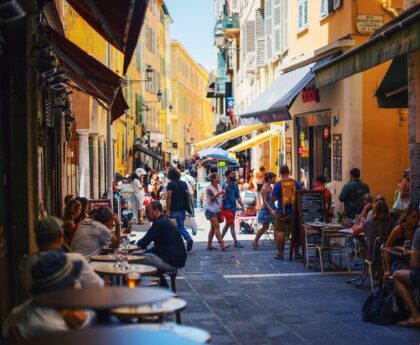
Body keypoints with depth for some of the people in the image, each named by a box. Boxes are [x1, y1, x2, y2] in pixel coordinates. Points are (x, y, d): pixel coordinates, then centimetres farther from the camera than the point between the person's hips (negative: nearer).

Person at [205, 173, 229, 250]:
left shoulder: (219, 186, 11)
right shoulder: (209, 188, -11)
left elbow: (221, 198, 18)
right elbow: (211, 199, -18)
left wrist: (224, 193, 1)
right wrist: (218, 193, -25)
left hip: (217, 210, 8)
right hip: (210, 209, -8)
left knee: (213, 228, 9)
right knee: (217, 226, -15)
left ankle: (209, 245, 14)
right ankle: (222, 244, -22)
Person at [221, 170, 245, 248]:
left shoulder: (235, 185, 10)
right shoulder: (225, 185, -14)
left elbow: (238, 197, 16)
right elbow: (223, 197, -15)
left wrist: (242, 206, 13)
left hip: (233, 207, 8)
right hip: (227, 207, -8)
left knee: (227, 224, 15)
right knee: (232, 224, -9)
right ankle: (236, 242, -8)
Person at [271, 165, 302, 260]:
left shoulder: (278, 184, -9)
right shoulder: (296, 183, -1)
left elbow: (273, 198, -9)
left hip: (282, 212, -2)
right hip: (294, 211, 2)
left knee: (280, 232, 4)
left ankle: (280, 253, 4)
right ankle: (296, 253, 15)